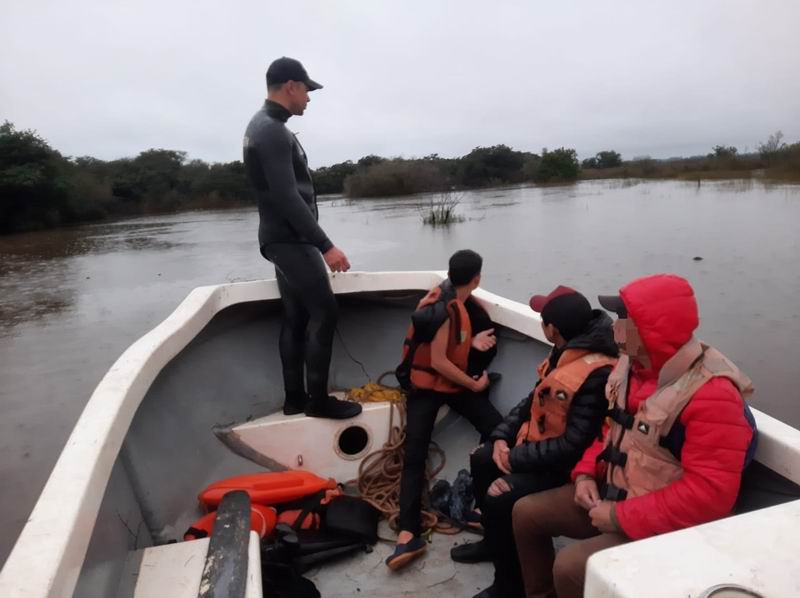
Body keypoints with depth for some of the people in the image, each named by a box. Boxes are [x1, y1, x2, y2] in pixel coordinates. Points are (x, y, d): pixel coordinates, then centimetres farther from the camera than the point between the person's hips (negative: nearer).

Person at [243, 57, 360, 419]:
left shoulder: (264, 126, 17)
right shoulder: (273, 131, -16)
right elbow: (288, 198, -24)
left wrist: (316, 242, 24)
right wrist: (325, 245, -24)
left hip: (283, 238, 10)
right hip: (290, 239, -10)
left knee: (296, 318, 10)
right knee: (324, 312, -8)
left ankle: (295, 398, 16)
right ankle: (318, 399, 0)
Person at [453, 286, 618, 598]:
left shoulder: (596, 374, -31)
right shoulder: (564, 354, 0)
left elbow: (573, 446, -31)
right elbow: (533, 400, 10)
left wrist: (514, 459, -21)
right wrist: (501, 438, -3)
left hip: (563, 466, -10)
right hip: (535, 445, 10)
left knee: (500, 499, -23)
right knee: (481, 460, 16)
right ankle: (494, 541, 34)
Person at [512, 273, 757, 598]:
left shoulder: (712, 393, -27)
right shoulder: (632, 365, -1)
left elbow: (709, 493, -29)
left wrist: (621, 517, -24)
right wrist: (586, 472, -1)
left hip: (662, 524, -8)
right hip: (613, 494, 8)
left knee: (569, 566, -24)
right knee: (526, 512, 7)